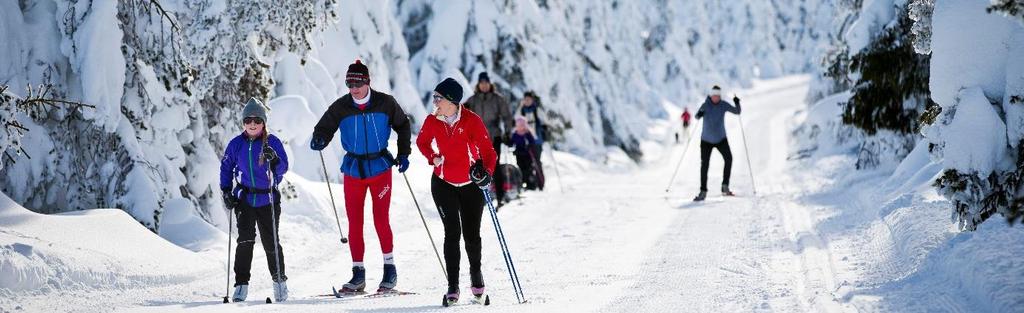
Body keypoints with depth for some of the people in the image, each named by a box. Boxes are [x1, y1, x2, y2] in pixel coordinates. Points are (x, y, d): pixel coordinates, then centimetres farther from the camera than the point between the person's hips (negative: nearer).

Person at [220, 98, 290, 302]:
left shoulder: (272, 142, -4)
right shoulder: (236, 144, 2)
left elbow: (283, 168, -9)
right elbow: (226, 167, 13)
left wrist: (274, 159, -29)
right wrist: (226, 192, 4)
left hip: (268, 199, -1)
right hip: (244, 199, 1)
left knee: (271, 242, 2)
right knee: (245, 239, -12)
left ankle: (279, 279, 21)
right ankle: (241, 284, -7)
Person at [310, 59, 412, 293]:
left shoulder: (385, 103, -5)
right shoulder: (340, 107, -5)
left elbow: (402, 125, 9)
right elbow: (325, 128, -4)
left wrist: (403, 154, 3)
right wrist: (319, 140, -27)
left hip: (380, 168, -2)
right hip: (353, 170, 2)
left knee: (381, 220, -6)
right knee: (354, 223, 2)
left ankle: (390, 268, 8)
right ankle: (358, 273, 9)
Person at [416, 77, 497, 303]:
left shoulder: (472, 121, -17)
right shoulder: (432, 121, -6)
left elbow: (488, 151, -17)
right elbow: (421, 142, 13)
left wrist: (486, 172, -35)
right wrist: (433, 157, -7)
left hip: (471, 185, -1)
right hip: (443, 183, 1)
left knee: (471, 234, 4)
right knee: (452, 232, -8)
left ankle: (475, 272, 33)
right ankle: (452, 286, -3)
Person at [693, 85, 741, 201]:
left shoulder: (724, 105, -6)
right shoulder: (705, 105, -11)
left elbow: (737, 112, -4)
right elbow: (697, 117, -16)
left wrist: (737, 103, -24)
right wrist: (699, 114, -39)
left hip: (721, 139, 1)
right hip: (706, 140, -1)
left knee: (728, 158, -19)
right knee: (704, 164, -4)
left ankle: (725, 187, -12)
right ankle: (703, 192, 3)